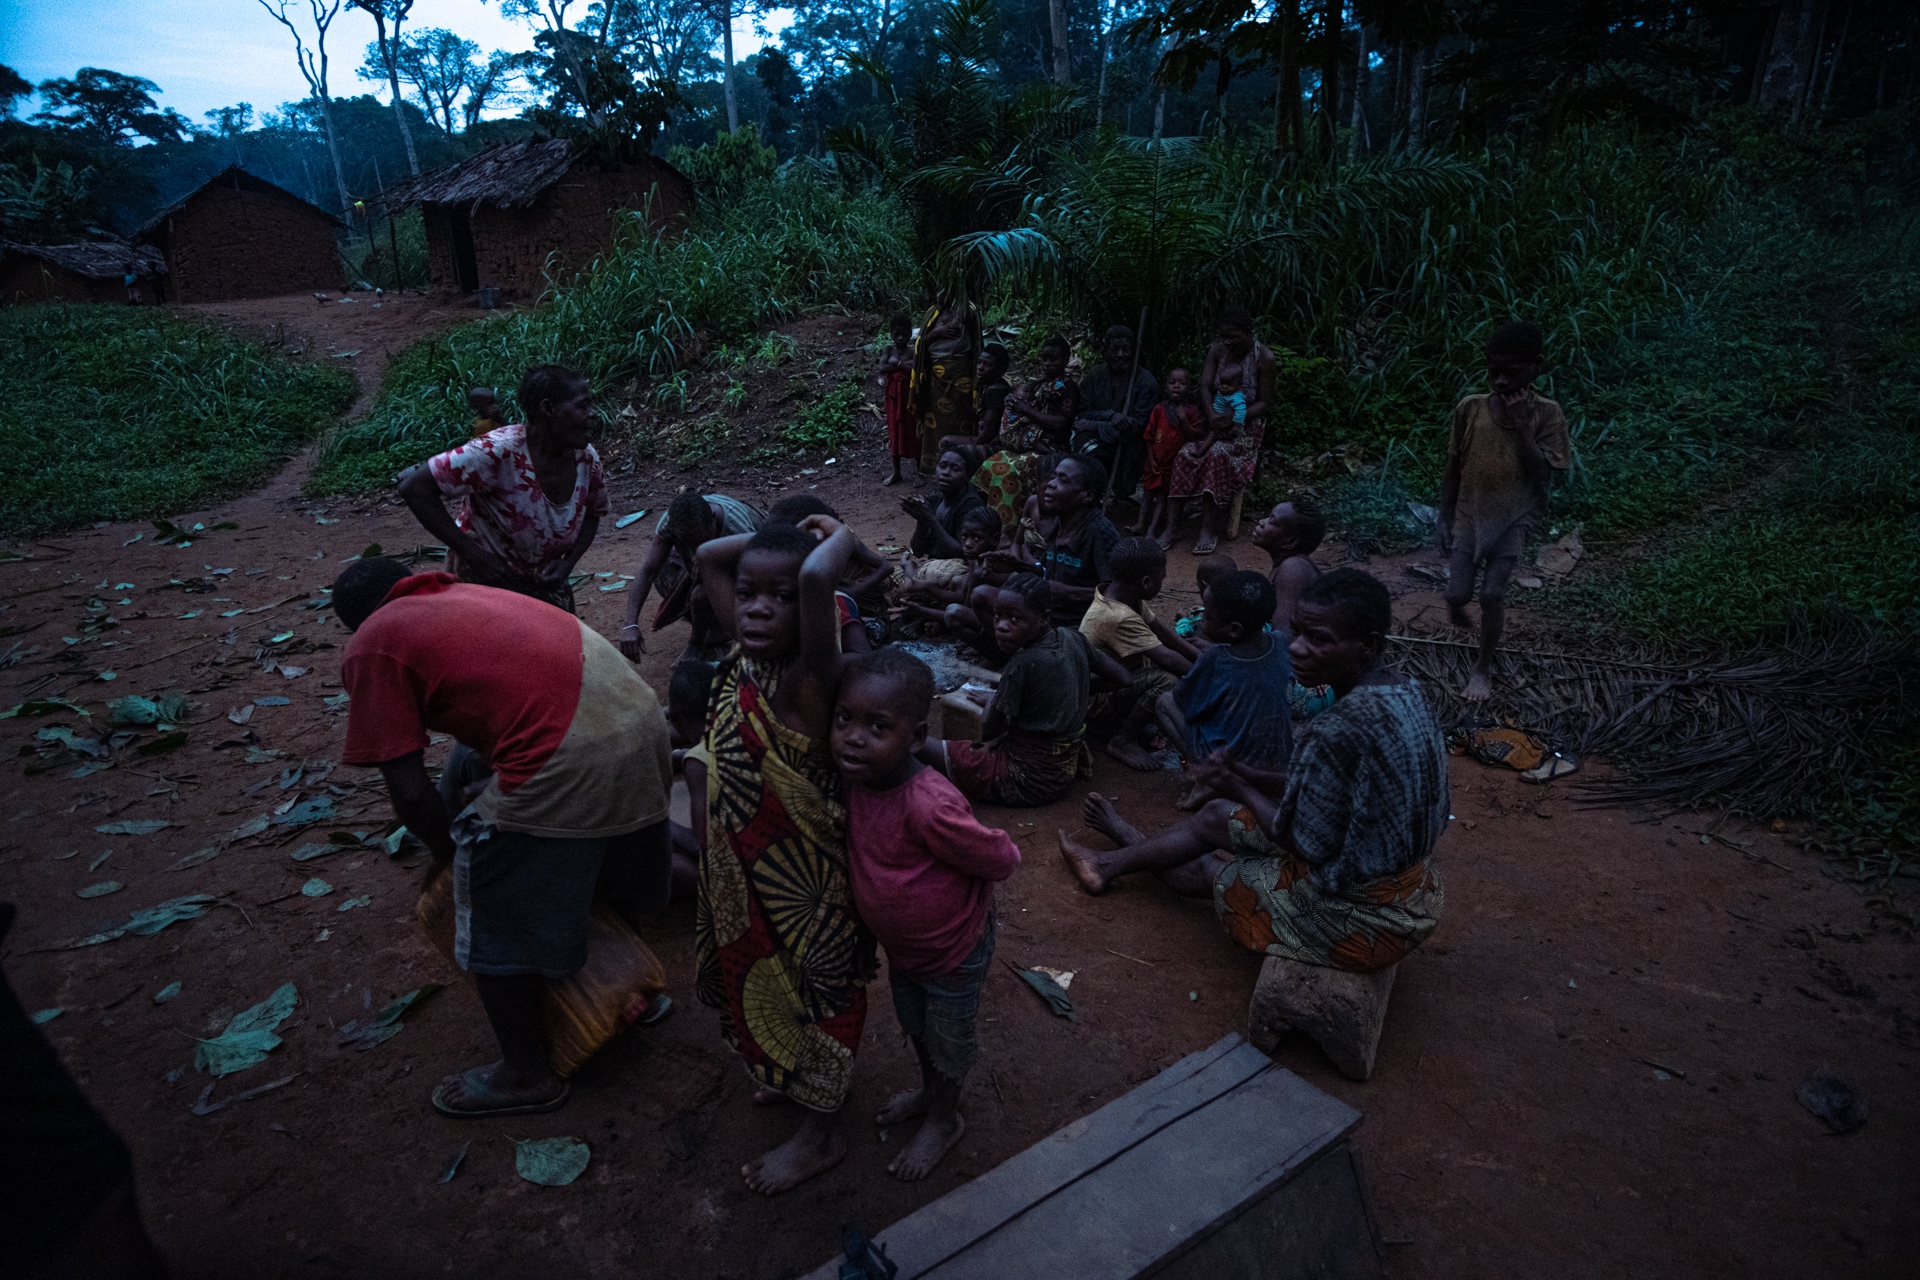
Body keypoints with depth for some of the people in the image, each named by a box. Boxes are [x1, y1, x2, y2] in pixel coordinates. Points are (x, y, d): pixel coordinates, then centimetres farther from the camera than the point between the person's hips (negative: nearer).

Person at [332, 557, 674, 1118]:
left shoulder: (370, 646, 4)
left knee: (495, 931, 16)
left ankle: (526, 1075, 34)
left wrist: (446, 854, 18)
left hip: (563, 768, -8)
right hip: (642, 718, 8)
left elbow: (409, 788, 0)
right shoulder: (469, 593, 23)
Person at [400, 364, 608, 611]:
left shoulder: (586, 458, -11)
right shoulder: (498, 452, -28)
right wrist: (473, 554, -29)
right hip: (485, 581, -5)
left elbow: (594, 513, 6)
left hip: (544, 582, 5)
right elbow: (415, 488, -28)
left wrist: (567, 564, -10)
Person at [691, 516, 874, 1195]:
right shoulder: (746, 655, -8)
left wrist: (839, 537, -29)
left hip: (801, 877, -8)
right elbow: (707, 556, 2)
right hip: (744, 862, 8)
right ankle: (800, 1077, 56)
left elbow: (817, 580, -49)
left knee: (811, 986, 14)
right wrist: (777, 536, -8)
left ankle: (822, 1132, 38)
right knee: (768, 978, 28)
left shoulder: (807, 679, -30)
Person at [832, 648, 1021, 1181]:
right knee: (914, 1025, 31)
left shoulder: (929, 807, -42)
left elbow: (1002, 859, -26)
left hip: (955, 949, -6)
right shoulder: (853, 775, -21)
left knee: (949, 1038, 22)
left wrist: (954, 899, -11)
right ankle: (929, 1090, 60)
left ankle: (943, 1119, 50)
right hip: (900, 945, 6)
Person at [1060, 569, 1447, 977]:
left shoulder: (1337, 733, -33)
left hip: (1361, 919, -8)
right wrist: (1255, 779, 5)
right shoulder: (1403, 692, -3)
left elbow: (1308, 845, -22)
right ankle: (1116, 860, 48)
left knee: (1205, 869, 15)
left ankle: (1118, 861, 46)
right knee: (1217, 816, 21)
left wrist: (1243, 791, -6)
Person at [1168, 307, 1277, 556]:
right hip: (1216, 423, 4)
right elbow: (1205, 387, -5)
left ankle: (1210, 527, -29)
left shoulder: (1264, 358, -11)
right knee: (1185, 454, -24)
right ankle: (1174, 523, -22)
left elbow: (1264, 402, -9)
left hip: (1246, 426, -4)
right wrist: (1213, 418, -23)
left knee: (1217, 454, -33)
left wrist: (1232, 419, -23)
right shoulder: (1217, 350, 1)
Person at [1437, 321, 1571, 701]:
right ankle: (1458, 607, 36)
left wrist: (1522, 426, -23)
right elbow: (1453, 468, 1)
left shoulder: (1546, 414, -11)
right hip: (1469, 514, 2)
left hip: (1514, 519, -1)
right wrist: (1445, 517, 1)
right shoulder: (1469, 408, -7)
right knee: (1457, 594, -3)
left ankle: (1483, 667, 13)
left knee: (1493, 594, -7)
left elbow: (1542, 475, -17)